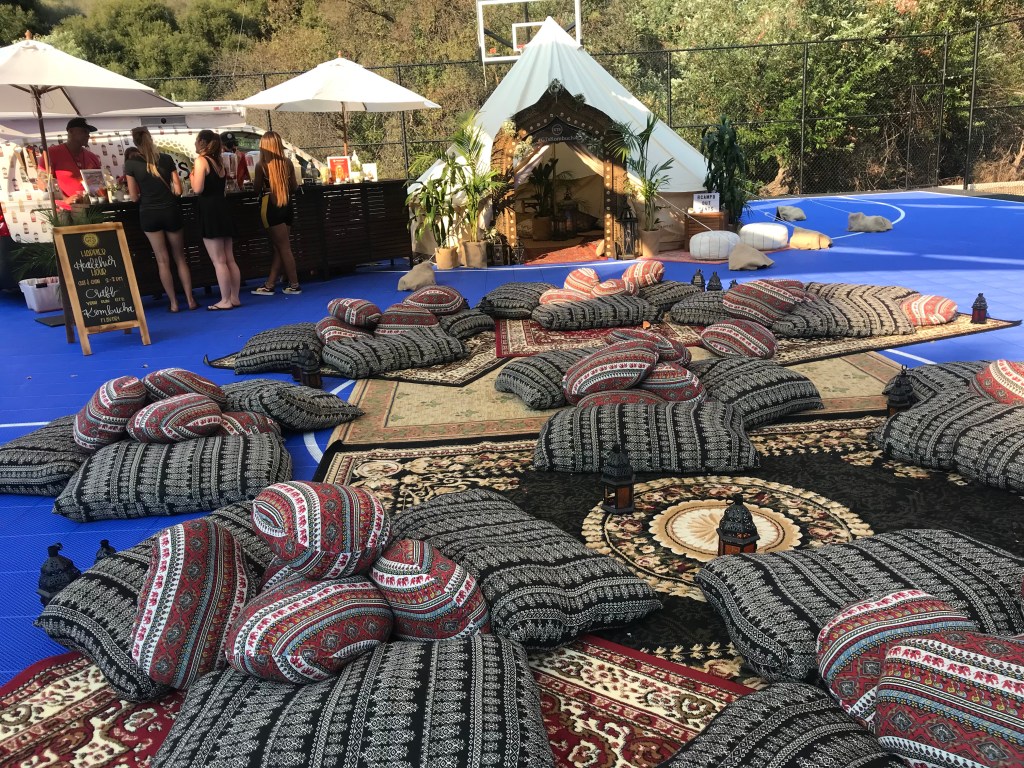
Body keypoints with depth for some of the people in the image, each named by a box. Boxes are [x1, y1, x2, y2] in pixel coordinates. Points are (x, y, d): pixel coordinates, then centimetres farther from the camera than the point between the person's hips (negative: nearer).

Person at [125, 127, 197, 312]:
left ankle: (173, 303, 7)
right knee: (180, 258, 11)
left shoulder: (131, 164, -3)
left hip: (149, 214, -1)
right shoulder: (166, 159, -1)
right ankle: (190, 300, 8)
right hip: (171, 212, 1)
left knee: (163, 261, 6)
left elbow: (134, 197, -1)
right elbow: (178, 190, -1)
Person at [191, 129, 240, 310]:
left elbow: (198, 189, -16)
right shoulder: (218, 162, 15)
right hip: (223, 209, 8)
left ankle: (225, 301, -3)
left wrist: (192, 175, 1)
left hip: (210, 212, -8)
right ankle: (234, 298, 12)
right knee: (229, 260, 9)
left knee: (218, 261, -5)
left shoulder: (201, 160, -8)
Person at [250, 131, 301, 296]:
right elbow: (294, 187, 8)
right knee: (279, 248, 9)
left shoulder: (261, 165, -10)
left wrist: (254, 181, 19)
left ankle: (294, 285, 3)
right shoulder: (288, 163, 1)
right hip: (286, 207, 5)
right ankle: (269, 285, 13)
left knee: (283, 248, 0)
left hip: (270, 207, -5)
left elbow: (257, 189, -2)